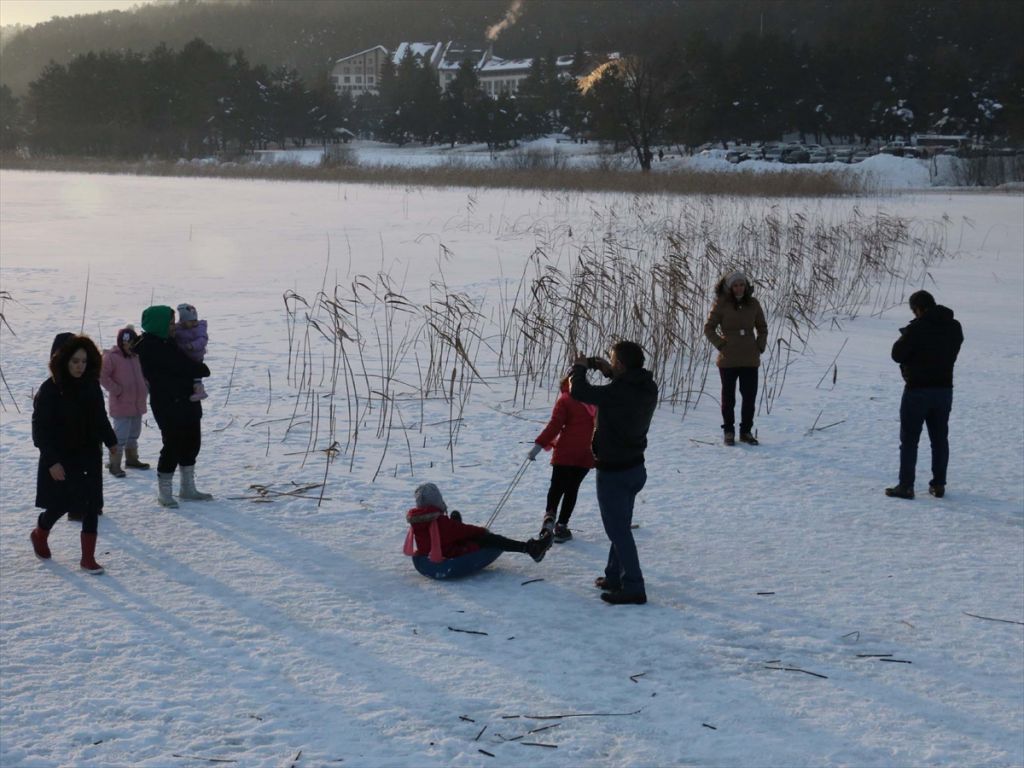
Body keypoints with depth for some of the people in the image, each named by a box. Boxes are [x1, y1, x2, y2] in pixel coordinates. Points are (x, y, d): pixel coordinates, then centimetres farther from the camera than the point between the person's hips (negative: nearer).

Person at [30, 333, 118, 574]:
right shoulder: (50, 390, -15)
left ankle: (88, 558, 7)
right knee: (62, 504, 5)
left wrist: (111, 441, 15)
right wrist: (52, 461, -19)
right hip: (60, 459, -4)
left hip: (89, 456, 4)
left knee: (92, 506, 0)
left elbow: (100, 417, 15)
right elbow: (40, 428, -15)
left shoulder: (91, 386, 0)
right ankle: (40, 534, 38)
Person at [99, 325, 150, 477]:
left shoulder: (135, 356, 11)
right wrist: (117, 390, -19)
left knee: (133, 434, 20)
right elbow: (102, 375, -21)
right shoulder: (111, 357, -14)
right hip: (121, 405, -8)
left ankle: (132, 459, 35)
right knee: (120, 436, -7)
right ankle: (114, 465, 0)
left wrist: (144, 386, 10)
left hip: (137, 404, 8)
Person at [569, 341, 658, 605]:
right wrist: (608, 371, 10)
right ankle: (615, 576, 34)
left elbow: (579, 391, -25)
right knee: (621, 527, 21)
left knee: (619, 531, -2)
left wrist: (579, 368, -6)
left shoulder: (617, 393, -28)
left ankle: (634, 588, -1)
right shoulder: (648, 389, -2)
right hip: (635, 467, 9)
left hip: (613, 472, -9)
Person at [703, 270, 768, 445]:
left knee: (750, 397, 5)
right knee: (728, 397, 7)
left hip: (750, 360, 3)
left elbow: (762, 328, 17)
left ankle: (746, 431, 17)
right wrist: (721, 345, -7)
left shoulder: (753, 304, 5)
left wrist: (760, 346, 5)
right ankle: (728, 431, 18)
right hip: (728, 360, -3)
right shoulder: (721, 305, -5)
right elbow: (709, 328, 1)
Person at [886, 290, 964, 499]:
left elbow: (898, 354, -12)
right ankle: (938, 484, 18)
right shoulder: (954, 327, 3)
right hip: (944, 388, 6)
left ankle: (906, 485, 0)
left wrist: (904, 337, 4)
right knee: (940, 438, 15)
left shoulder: (916, 328, -18)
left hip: (918, 389, -6)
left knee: (909, 439, 2)